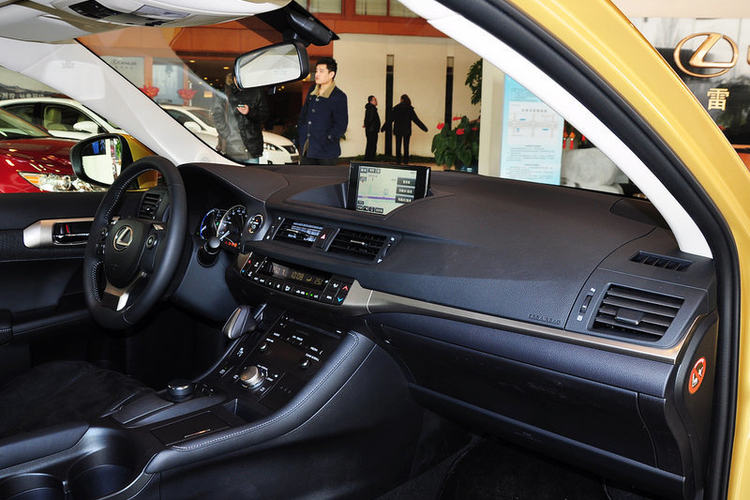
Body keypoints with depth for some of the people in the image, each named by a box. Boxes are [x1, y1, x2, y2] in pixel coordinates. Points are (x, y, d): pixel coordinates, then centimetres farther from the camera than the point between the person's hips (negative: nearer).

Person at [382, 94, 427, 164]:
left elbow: (390, 120, -1)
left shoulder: (396, 108, -2)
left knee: (398, 146, 7)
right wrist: (424, 127, 5)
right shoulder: (410, 109, -4)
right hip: (407, 131, 0)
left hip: (398, 130, 0)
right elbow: (416, 120, -2)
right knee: (406, 146, 4)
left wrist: (384, 127, 8)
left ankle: (398, 160, 4)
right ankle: (406, 161, 3)